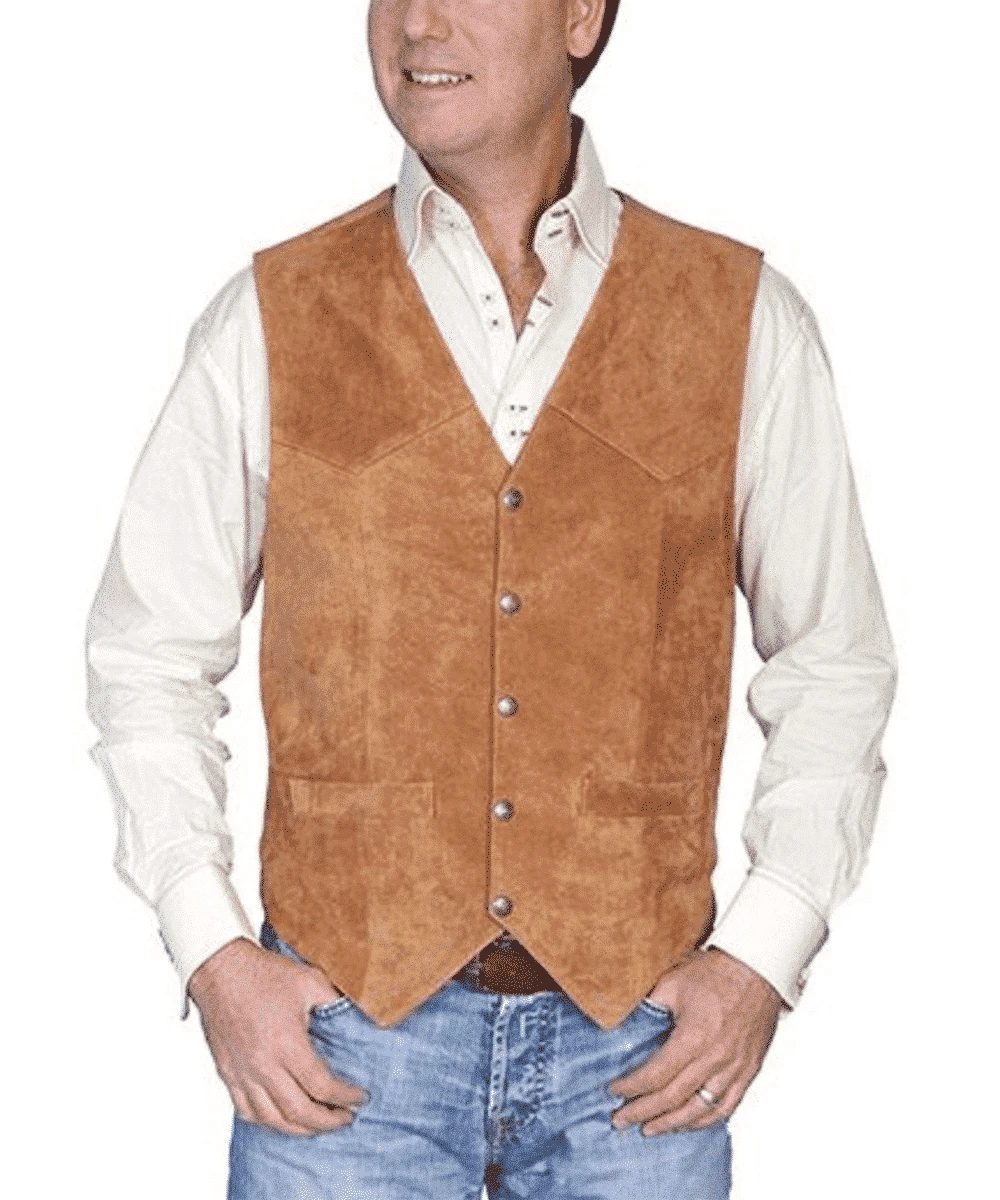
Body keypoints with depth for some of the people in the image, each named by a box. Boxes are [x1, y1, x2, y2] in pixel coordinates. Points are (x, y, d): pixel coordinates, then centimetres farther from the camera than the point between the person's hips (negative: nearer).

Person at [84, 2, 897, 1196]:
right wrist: (212, 951, -4)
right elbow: (146, 655, 5)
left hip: (641, 1045, 1)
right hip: (341, 1024, 0)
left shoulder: (743, 321, 0)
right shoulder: (272, 321, 0)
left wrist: (763, 957, -3)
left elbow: (835, 661, 5)